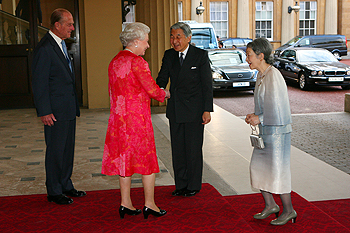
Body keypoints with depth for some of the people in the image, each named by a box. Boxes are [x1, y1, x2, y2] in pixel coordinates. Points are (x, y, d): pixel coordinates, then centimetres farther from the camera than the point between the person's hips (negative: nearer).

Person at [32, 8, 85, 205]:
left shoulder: (61, 45, 14)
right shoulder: (45, 48, -15)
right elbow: (39, 83, -16)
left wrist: (74, 106, 17)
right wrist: (44, 112, -18)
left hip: (69, 108, 9)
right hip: (55, 111, -9)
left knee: (68, 148, 15)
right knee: (56, 150, 1)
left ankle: (66, 186, 28)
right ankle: (54, 192, 14)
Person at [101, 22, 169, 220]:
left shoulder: (114, 61, 11)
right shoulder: (136, 61, -14)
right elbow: (152, 89, -16)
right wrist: (165, 93, 6)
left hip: (119, 117, 8)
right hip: (137, 116, -7)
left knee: (124, 158, 12)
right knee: (147, 158, 4)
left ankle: (126, 203, 18)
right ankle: (150, 204, 11)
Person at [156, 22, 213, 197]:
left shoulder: (200, 55, -5)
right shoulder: (169, 55, 7)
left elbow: (207, 84, -6)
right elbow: (162, 78, 2)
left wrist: (207, 110, -11)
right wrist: (160, 89, -22)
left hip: (194, 110, -4)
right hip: (175, 110, 5)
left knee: (193, 149, 3)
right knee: (177, 149, 10)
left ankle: (193, 186, 17)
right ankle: (181, 185, 23)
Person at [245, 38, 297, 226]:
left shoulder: (273, 76, -19)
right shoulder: (261, 75, 9)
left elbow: (278, 109, -22)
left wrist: (259, 118, -13)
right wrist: (254, 115, 5)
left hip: (277, 130, -9)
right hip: (265, 131, 9)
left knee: (277, 171, 1)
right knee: (257, 166, 12)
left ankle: (289, 210, 19)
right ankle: (270, 205, 26)